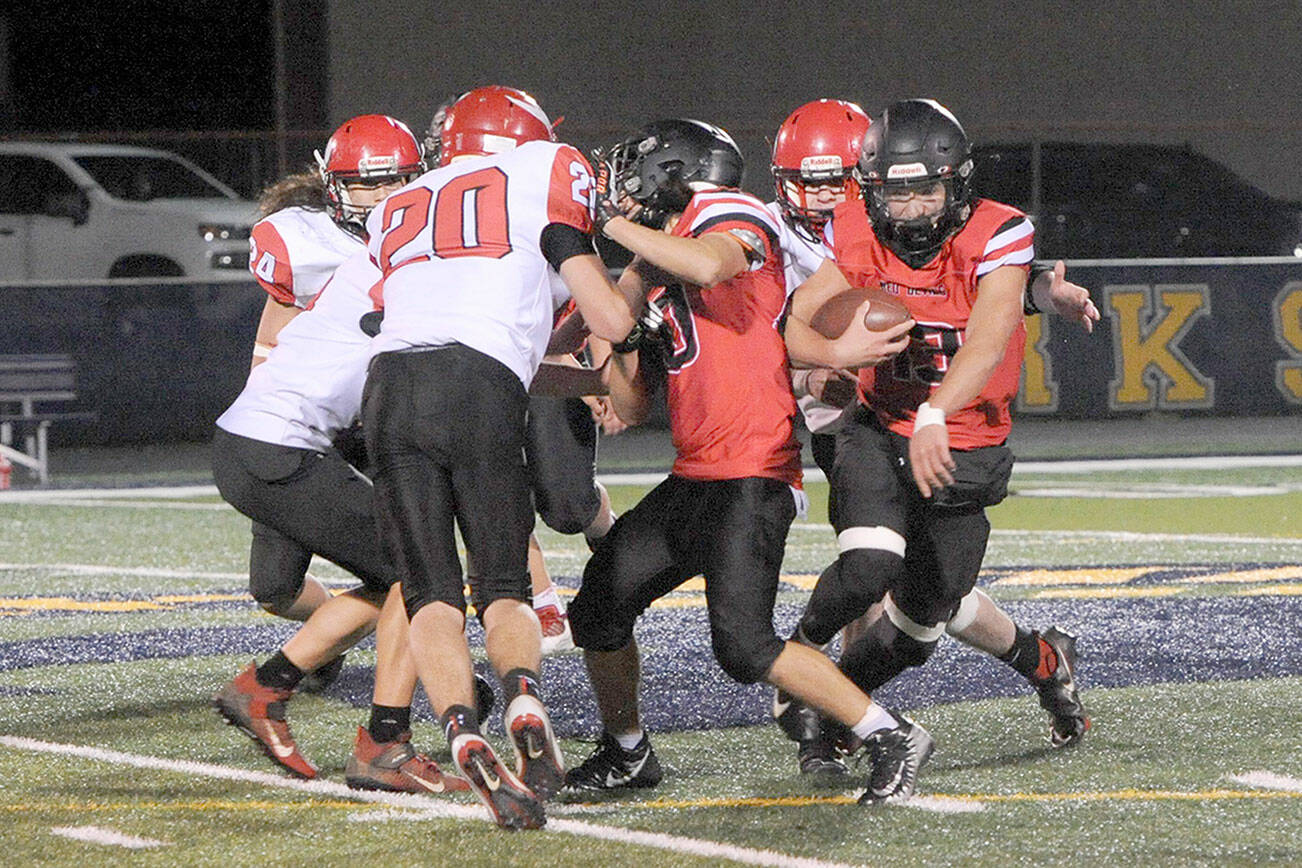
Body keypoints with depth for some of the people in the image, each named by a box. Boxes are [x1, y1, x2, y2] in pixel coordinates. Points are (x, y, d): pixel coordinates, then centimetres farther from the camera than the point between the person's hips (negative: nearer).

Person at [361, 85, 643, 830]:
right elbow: (612, 322, 11)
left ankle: (463, 731, -21)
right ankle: (525, 698, -21)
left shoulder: (398, 213, 31)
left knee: (432, 595, 4)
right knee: (504, 587, 8)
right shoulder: (542, 176, 17)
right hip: (479, 391, -3)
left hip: (393, 382, 3)